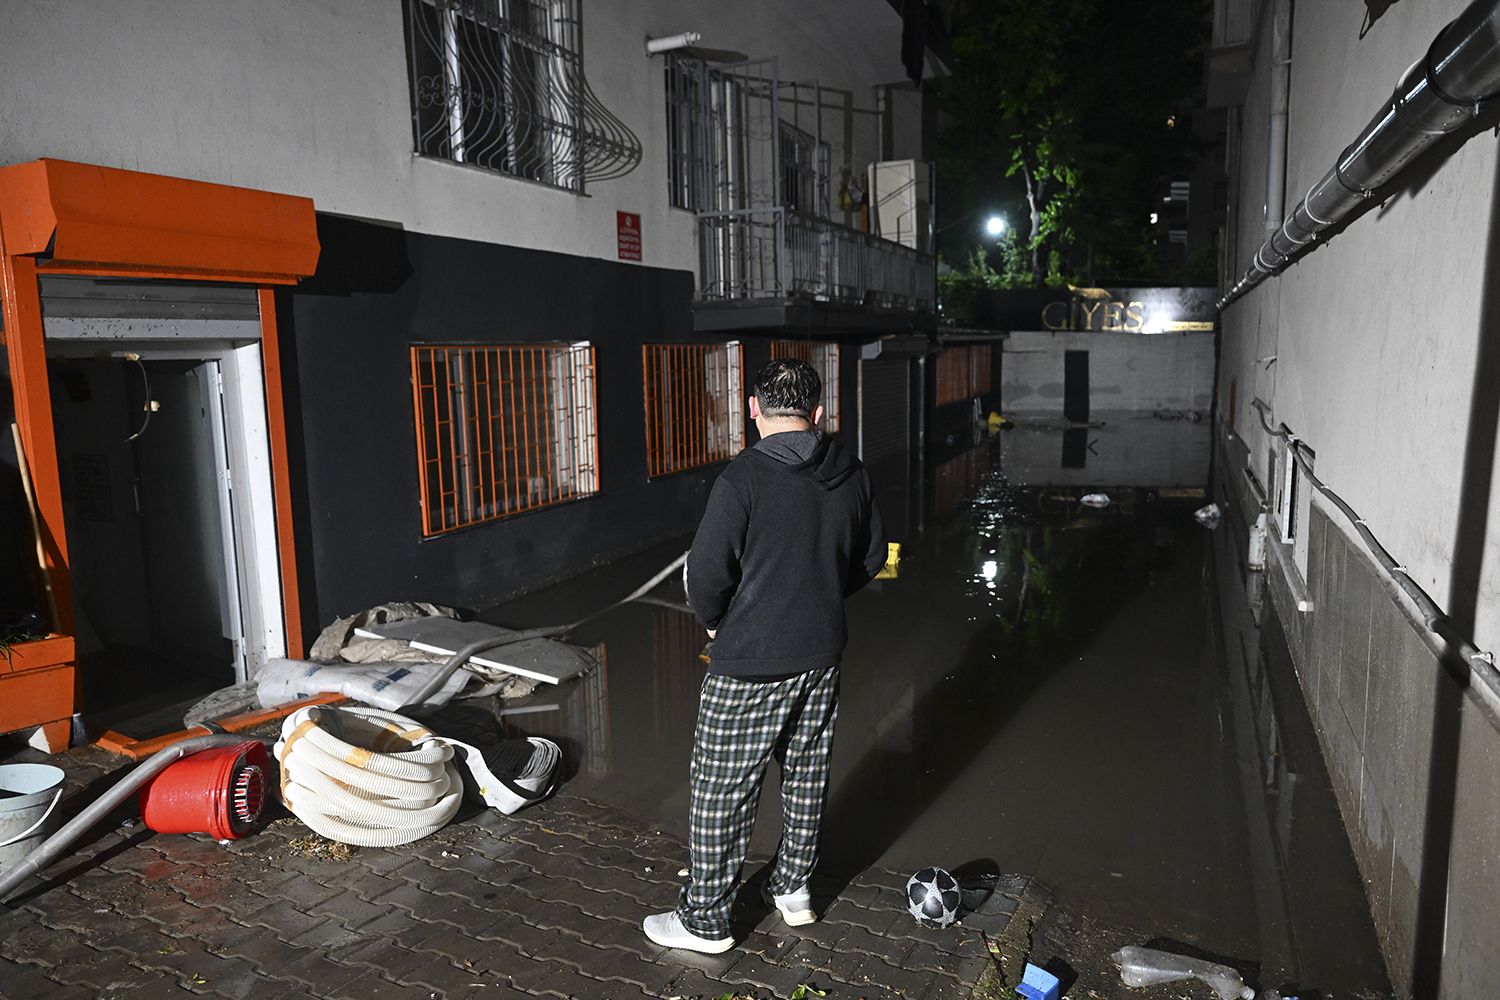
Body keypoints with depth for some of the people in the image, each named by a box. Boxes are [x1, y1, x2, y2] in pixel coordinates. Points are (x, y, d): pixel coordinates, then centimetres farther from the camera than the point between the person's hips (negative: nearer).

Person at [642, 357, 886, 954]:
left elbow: (706, 575, -20)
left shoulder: (744, 479, -21)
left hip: (750, 664, -6)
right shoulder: (850, 474, -1)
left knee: (723, 790, 8)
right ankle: (793, 888, 38)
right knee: (806, 773, 21)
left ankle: (704, 920, 21)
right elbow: (870, 558, 10)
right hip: (823, 655, 7)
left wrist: (715, 622, 0)